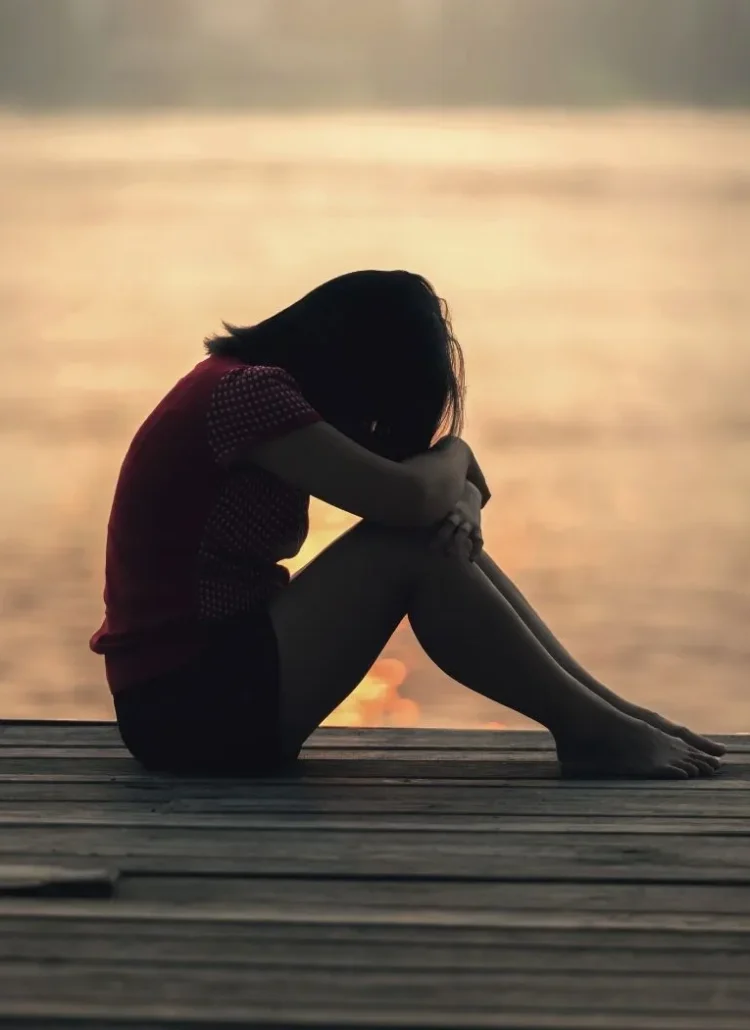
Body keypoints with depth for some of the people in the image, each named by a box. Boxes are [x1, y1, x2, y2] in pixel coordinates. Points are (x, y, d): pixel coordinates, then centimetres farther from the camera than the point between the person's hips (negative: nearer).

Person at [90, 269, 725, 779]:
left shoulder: (253, 388, 13)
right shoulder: (247, 390, -17)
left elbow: (430, 503, 14)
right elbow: (407, 497, -24)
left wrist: (457, 500, -11)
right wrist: (454, 455, -2)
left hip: (221, 673, 10)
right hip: (187, 703, -10)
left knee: (443, 533, 2)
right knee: (406, 549, -17)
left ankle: (606, 710, 1)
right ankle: (590, 730, -9)